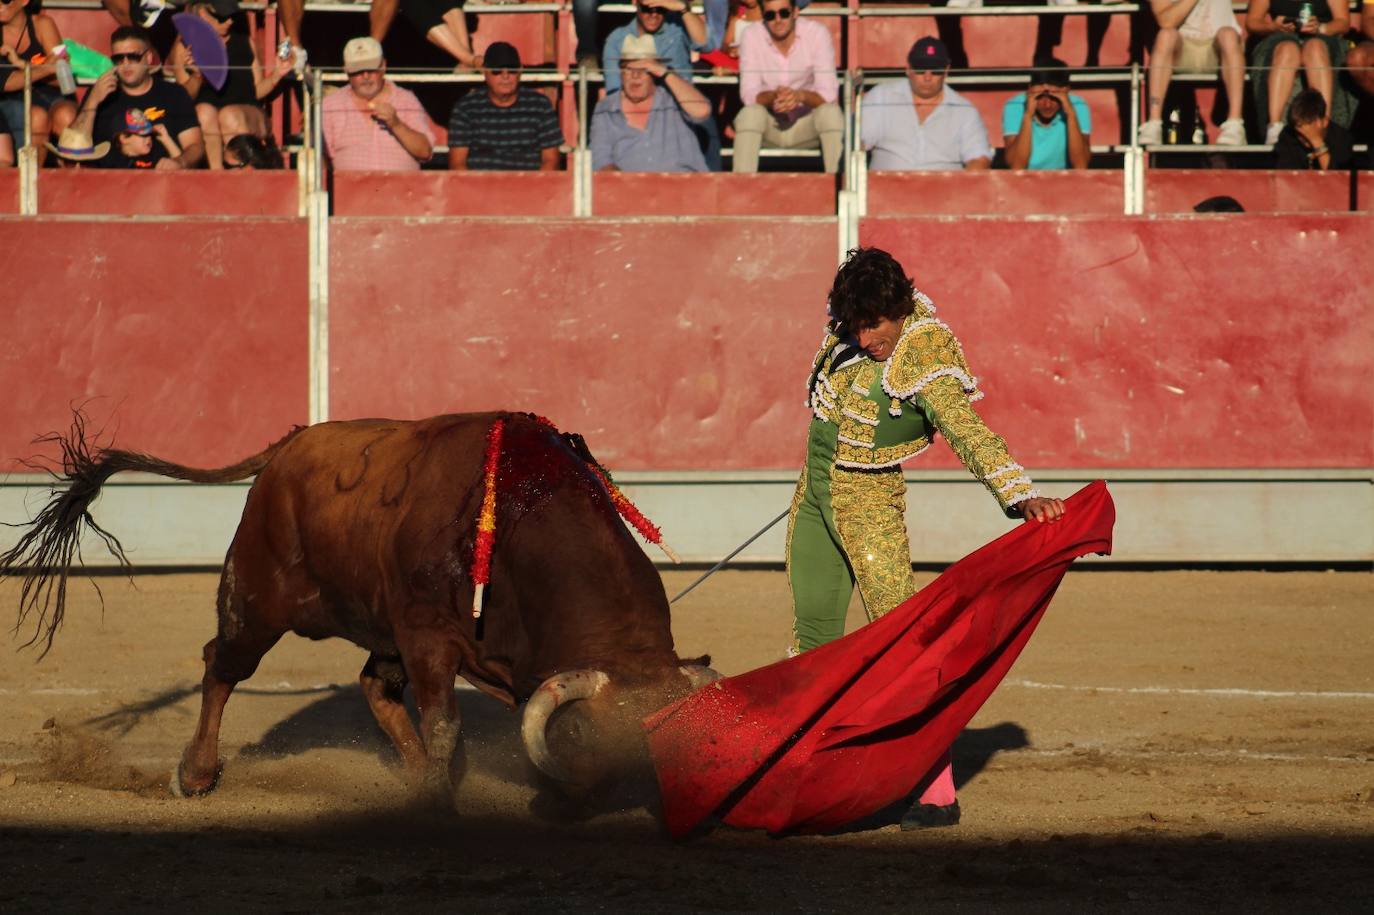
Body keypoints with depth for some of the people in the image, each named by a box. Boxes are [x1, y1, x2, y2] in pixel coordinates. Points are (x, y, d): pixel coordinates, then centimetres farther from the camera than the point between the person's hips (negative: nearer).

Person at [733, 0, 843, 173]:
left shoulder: (817, 33, -13)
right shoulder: (751, 37, -11)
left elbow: (828, 94, -17)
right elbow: (748, 94, -14)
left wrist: (800, 96, -39)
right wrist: (772, 96, -37)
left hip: (807, 125, 0)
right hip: (769, 124, 0)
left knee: (831, 113, -30)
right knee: (749, 113, -31)